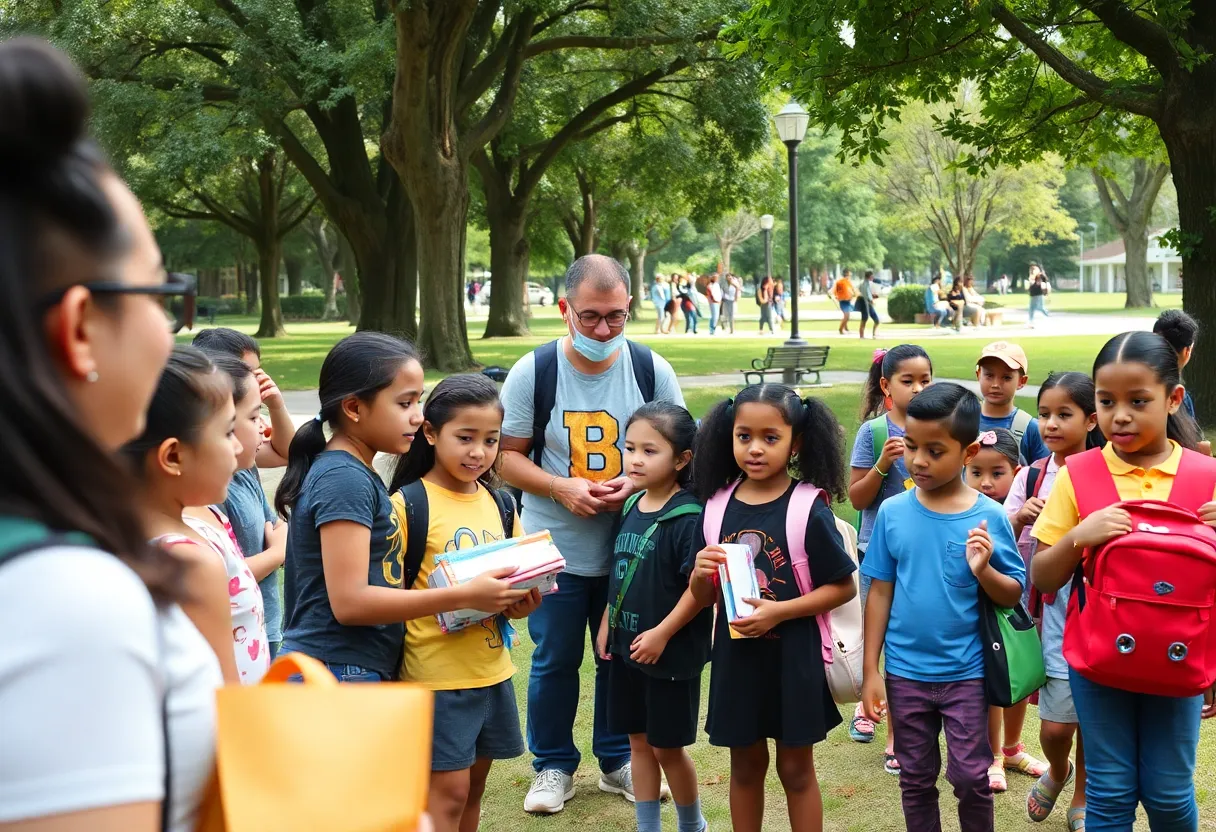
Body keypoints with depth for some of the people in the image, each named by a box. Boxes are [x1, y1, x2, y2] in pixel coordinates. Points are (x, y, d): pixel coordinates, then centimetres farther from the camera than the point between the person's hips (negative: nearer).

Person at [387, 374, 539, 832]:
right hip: (437, 674, -6)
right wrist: (465, 594, -24)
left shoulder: (499, 505, 7)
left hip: (493, 670, 6)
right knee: (448, 789, -3)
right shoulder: (408, 505, -11)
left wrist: (522, 602, -7)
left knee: (473, 784, 13)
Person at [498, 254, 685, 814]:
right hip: (554, 549, -1)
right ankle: (553, 767, 26)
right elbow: (509, 456, -4)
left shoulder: (652, 370, -5)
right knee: (554, 660, 9)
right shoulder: (532, 372, -9)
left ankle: (618, 760, 31)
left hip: (631, 547, 1)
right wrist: (563, 487, -20)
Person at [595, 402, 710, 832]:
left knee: (668, 746, 5)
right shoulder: (631, 507, 4)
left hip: (671, 652, -7)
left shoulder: (688, 516, -18)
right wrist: (606, 622, 11)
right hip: (627, 648, 7)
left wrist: (662, 634, -20)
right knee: (639, 741, 14)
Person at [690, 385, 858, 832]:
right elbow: (705, 596, 7)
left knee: (796, 768, 10)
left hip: (792, 658, -4)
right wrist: (701, 574, -15)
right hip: (736, 656, 4)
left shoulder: (808, 508, -13)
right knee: (746, 764, 17)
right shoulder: (719, 506, -1)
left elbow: (843, 587, -10)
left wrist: (779, 611, -20)